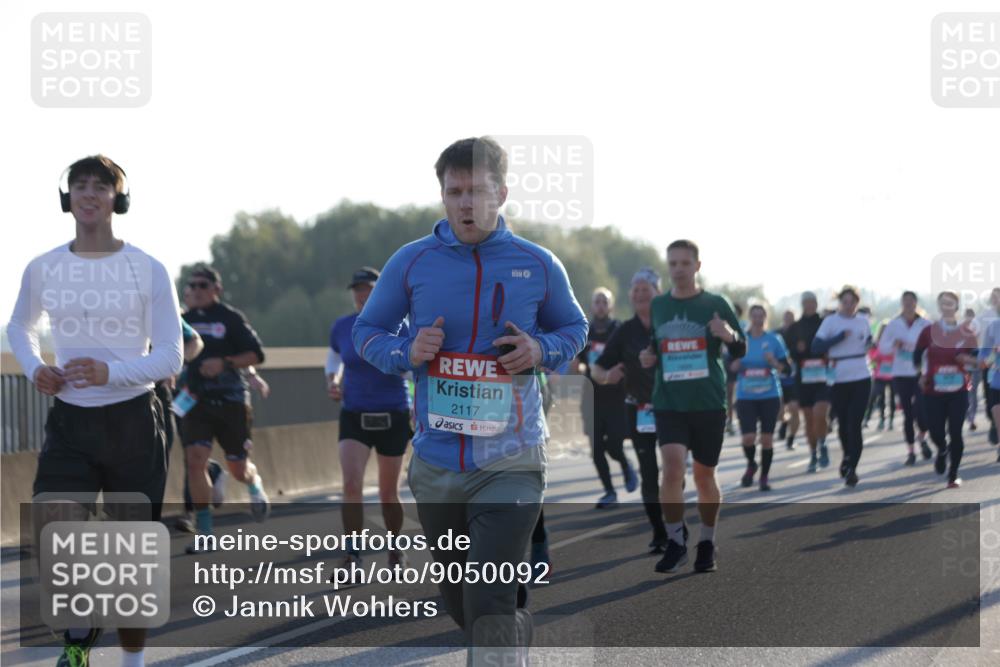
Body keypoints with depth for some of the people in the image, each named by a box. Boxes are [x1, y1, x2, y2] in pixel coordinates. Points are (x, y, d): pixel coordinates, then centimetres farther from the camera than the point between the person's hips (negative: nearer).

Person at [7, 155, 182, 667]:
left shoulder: (148, 270, -5)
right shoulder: (42, 270, 4)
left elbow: (170, 357, -6)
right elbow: (19, 328, 23)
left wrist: (111, 373, -22)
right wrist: (34, 369, 1)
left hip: (132, 419, -1)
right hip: (69, 420, 1)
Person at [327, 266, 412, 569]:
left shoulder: (398, 326, -6)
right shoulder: (341, 328, 1)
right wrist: (332, 382, 1)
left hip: (393, 416, -1)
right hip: (354, 416, 1)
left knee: (388, 493, 8)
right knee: (351, 484, -18)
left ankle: (396, 551, 29)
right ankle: (352, 555, -13)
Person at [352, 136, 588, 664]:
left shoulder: (539, 266, -1)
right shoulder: (411, 262, 0)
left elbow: (574, 329, 14)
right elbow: (365, 331, 10)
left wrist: (541, 351, -9)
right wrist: (406, 352, -11)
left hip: (511, 462, -3)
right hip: (435, 463, 3)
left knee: (491, 605, -16)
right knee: (458, 600, 17)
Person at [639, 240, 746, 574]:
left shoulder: (715, 304, 0)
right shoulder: (657, 306, 8)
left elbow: (740, 351, 3)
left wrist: (729, 335, -19)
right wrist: (649, 358, 1)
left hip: (709, 404, -1)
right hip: (669, 403, 1)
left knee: (704, 475, 8)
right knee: (672, 465, -18)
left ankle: (707, 543, 26)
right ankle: (675, 542, -7)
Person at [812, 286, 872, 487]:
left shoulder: (863, 321, 7)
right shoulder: (830, 322, -2)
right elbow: (816, 347, -12)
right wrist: (840, 337, -18)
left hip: (861, 378, 0)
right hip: (838, 380, 0)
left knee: (854, 424, -9)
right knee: (843, 424, 11)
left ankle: (852, 468, -7)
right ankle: (848, 456, 38)